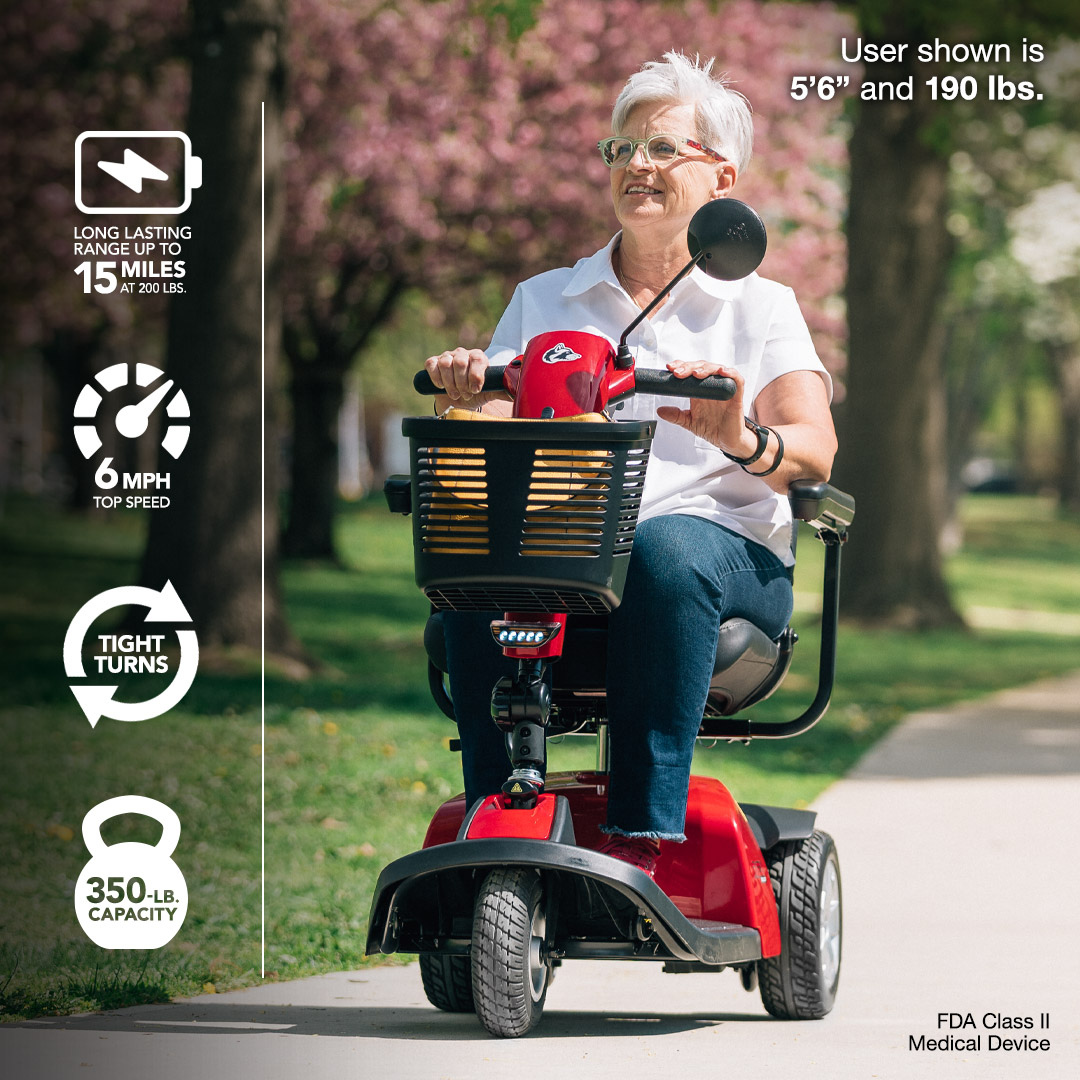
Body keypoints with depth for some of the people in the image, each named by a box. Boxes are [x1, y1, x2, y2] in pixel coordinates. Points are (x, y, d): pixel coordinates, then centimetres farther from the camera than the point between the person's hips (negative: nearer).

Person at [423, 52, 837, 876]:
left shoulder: (758, 307, 14)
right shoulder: (544, 299, 25)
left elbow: (813, 452, -2)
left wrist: (740, 439, -25)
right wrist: (466, 396, -11)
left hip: (724, 539, -2)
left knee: (664, 548, -38)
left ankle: (643, 834, -38)